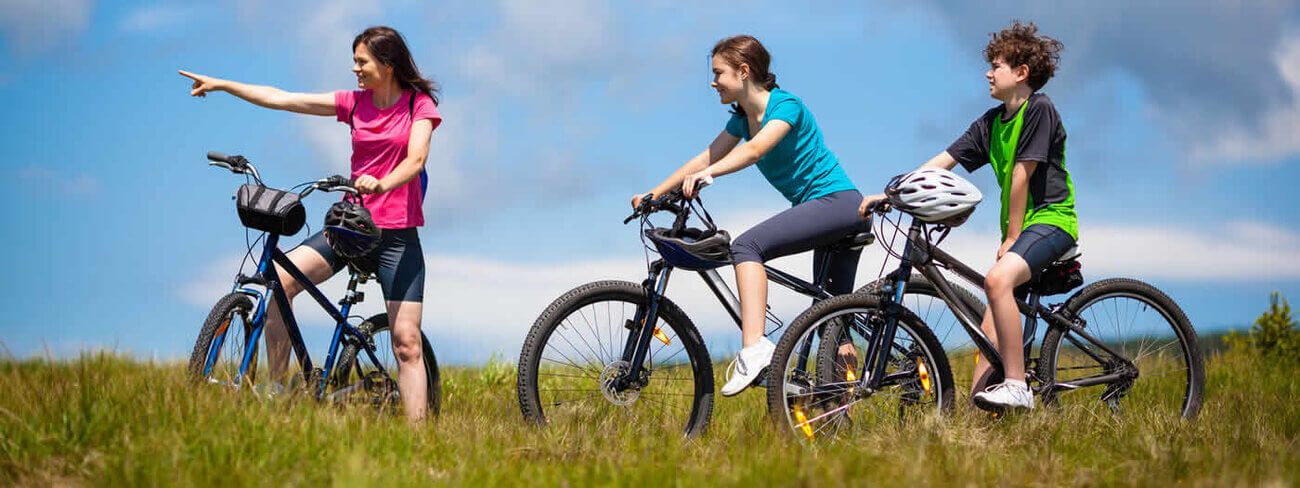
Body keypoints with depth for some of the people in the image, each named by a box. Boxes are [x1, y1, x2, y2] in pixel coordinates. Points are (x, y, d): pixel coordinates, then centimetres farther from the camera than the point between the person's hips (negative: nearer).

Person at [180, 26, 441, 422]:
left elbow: (415, 159, -18)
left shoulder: (419, 105, -2)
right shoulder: (354, 103, 8)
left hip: (397, 235, -4)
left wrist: (382, 184, -38)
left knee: (407, 342, -10)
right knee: (279, 280, -19)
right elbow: (281, 99, 7)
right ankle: (275, 393, -14)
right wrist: (221, 85, 2)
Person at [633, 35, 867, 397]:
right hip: (823, 210, 10)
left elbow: (756, 149, -31)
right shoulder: (743, 118, 12)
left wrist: (707, 174, -43)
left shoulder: (786, 105, -14)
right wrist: (654, 194, 4)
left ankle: (753, 347, -40)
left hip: (837, 201, -10)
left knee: (747, 245, -27)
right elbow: (706, 158, 11)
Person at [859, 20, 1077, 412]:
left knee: (997, 279, -33)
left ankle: (1017, 388, -32)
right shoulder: (991, 122, 13)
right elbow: (941, 163, 11)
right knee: (990, 330, 2)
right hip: (1019, 227, 9)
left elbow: (1021, 176, -13)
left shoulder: (1038, 109, -11)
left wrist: (1011, 239, -13)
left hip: (1051, 220, -9)